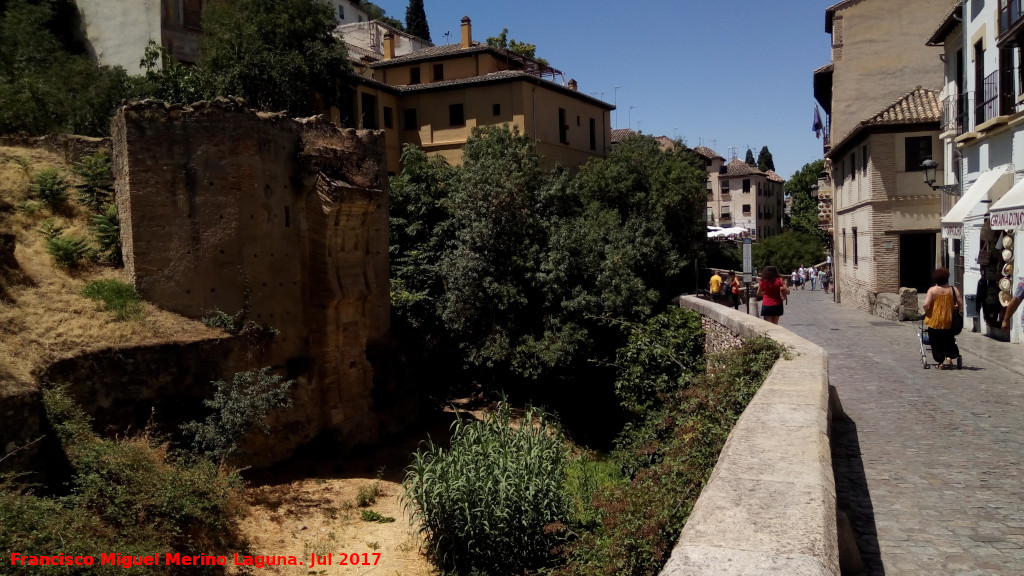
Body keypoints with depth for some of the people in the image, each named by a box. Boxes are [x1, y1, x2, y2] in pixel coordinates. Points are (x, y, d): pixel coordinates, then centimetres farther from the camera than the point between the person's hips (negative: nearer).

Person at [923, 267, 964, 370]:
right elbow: (961, 304, -1)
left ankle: (940, 362, 8)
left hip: (934, 321, -2)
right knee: (949, 341, 19)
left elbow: (926, 304, -17)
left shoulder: (932, 290, -8)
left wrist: (926, 312, 1)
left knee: (936, 342, 8)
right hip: (948, 322, 2)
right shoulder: (953, 290, -1)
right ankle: (949, 357, 0)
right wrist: (957, 313, 15)